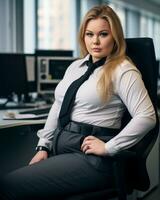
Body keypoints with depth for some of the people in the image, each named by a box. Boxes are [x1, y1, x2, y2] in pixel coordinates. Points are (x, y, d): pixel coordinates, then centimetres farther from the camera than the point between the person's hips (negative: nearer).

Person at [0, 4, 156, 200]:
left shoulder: (122, 71, -6)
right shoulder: (75, 66, 16)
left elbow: (146, 117, -14)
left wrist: (108, 147, -14)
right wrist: (43, 146, 10)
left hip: (90, 156, -7)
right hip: (58, 148, 7)